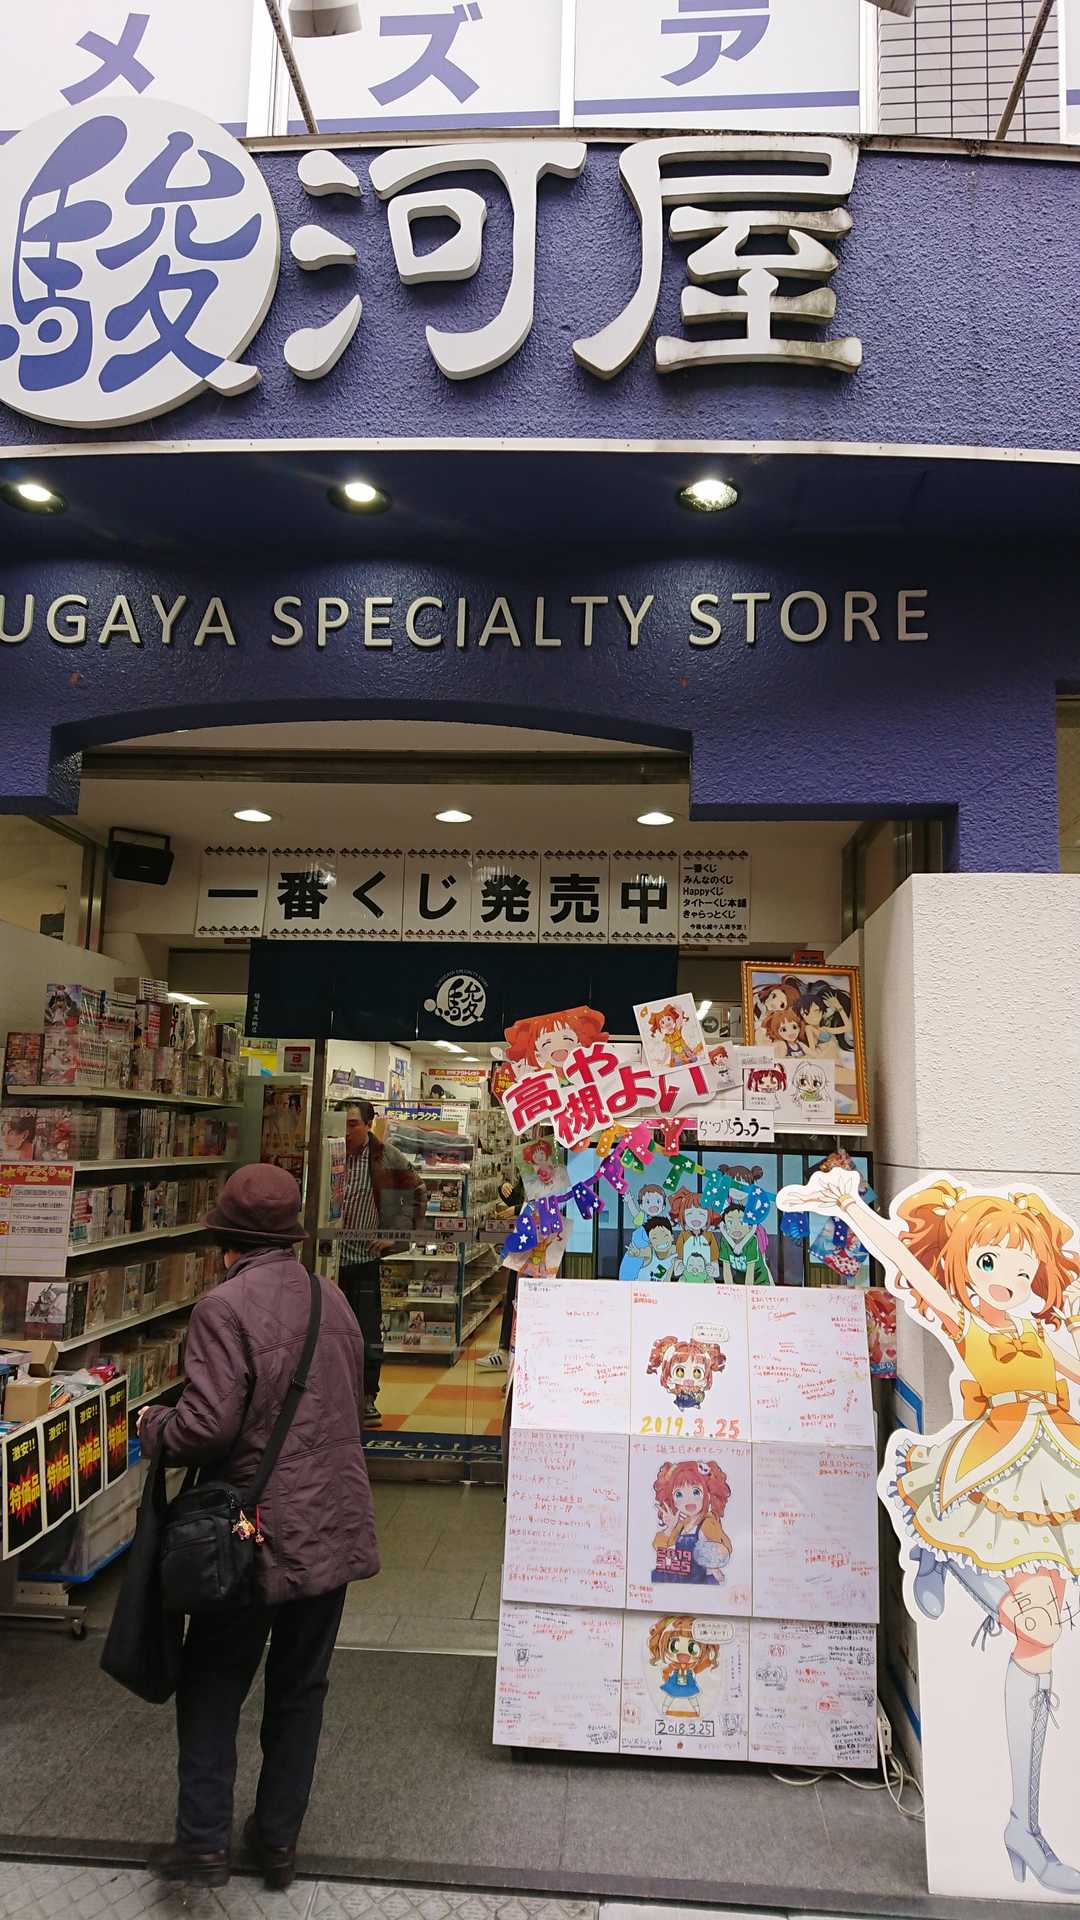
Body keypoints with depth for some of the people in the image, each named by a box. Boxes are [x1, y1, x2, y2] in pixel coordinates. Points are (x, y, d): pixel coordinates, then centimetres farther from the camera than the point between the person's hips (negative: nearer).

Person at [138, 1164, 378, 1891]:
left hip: (258, 1533, -5)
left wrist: (151, 1424, -3)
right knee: (300, 1687, 19)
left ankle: (205, 1841, 18)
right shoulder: (334, 1301, 3)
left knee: (213, 1686, 15)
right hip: (334, 1527, 6)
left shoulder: (226, 1308, -18)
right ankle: (279, 1838, 30)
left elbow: (208, 1426, -22)